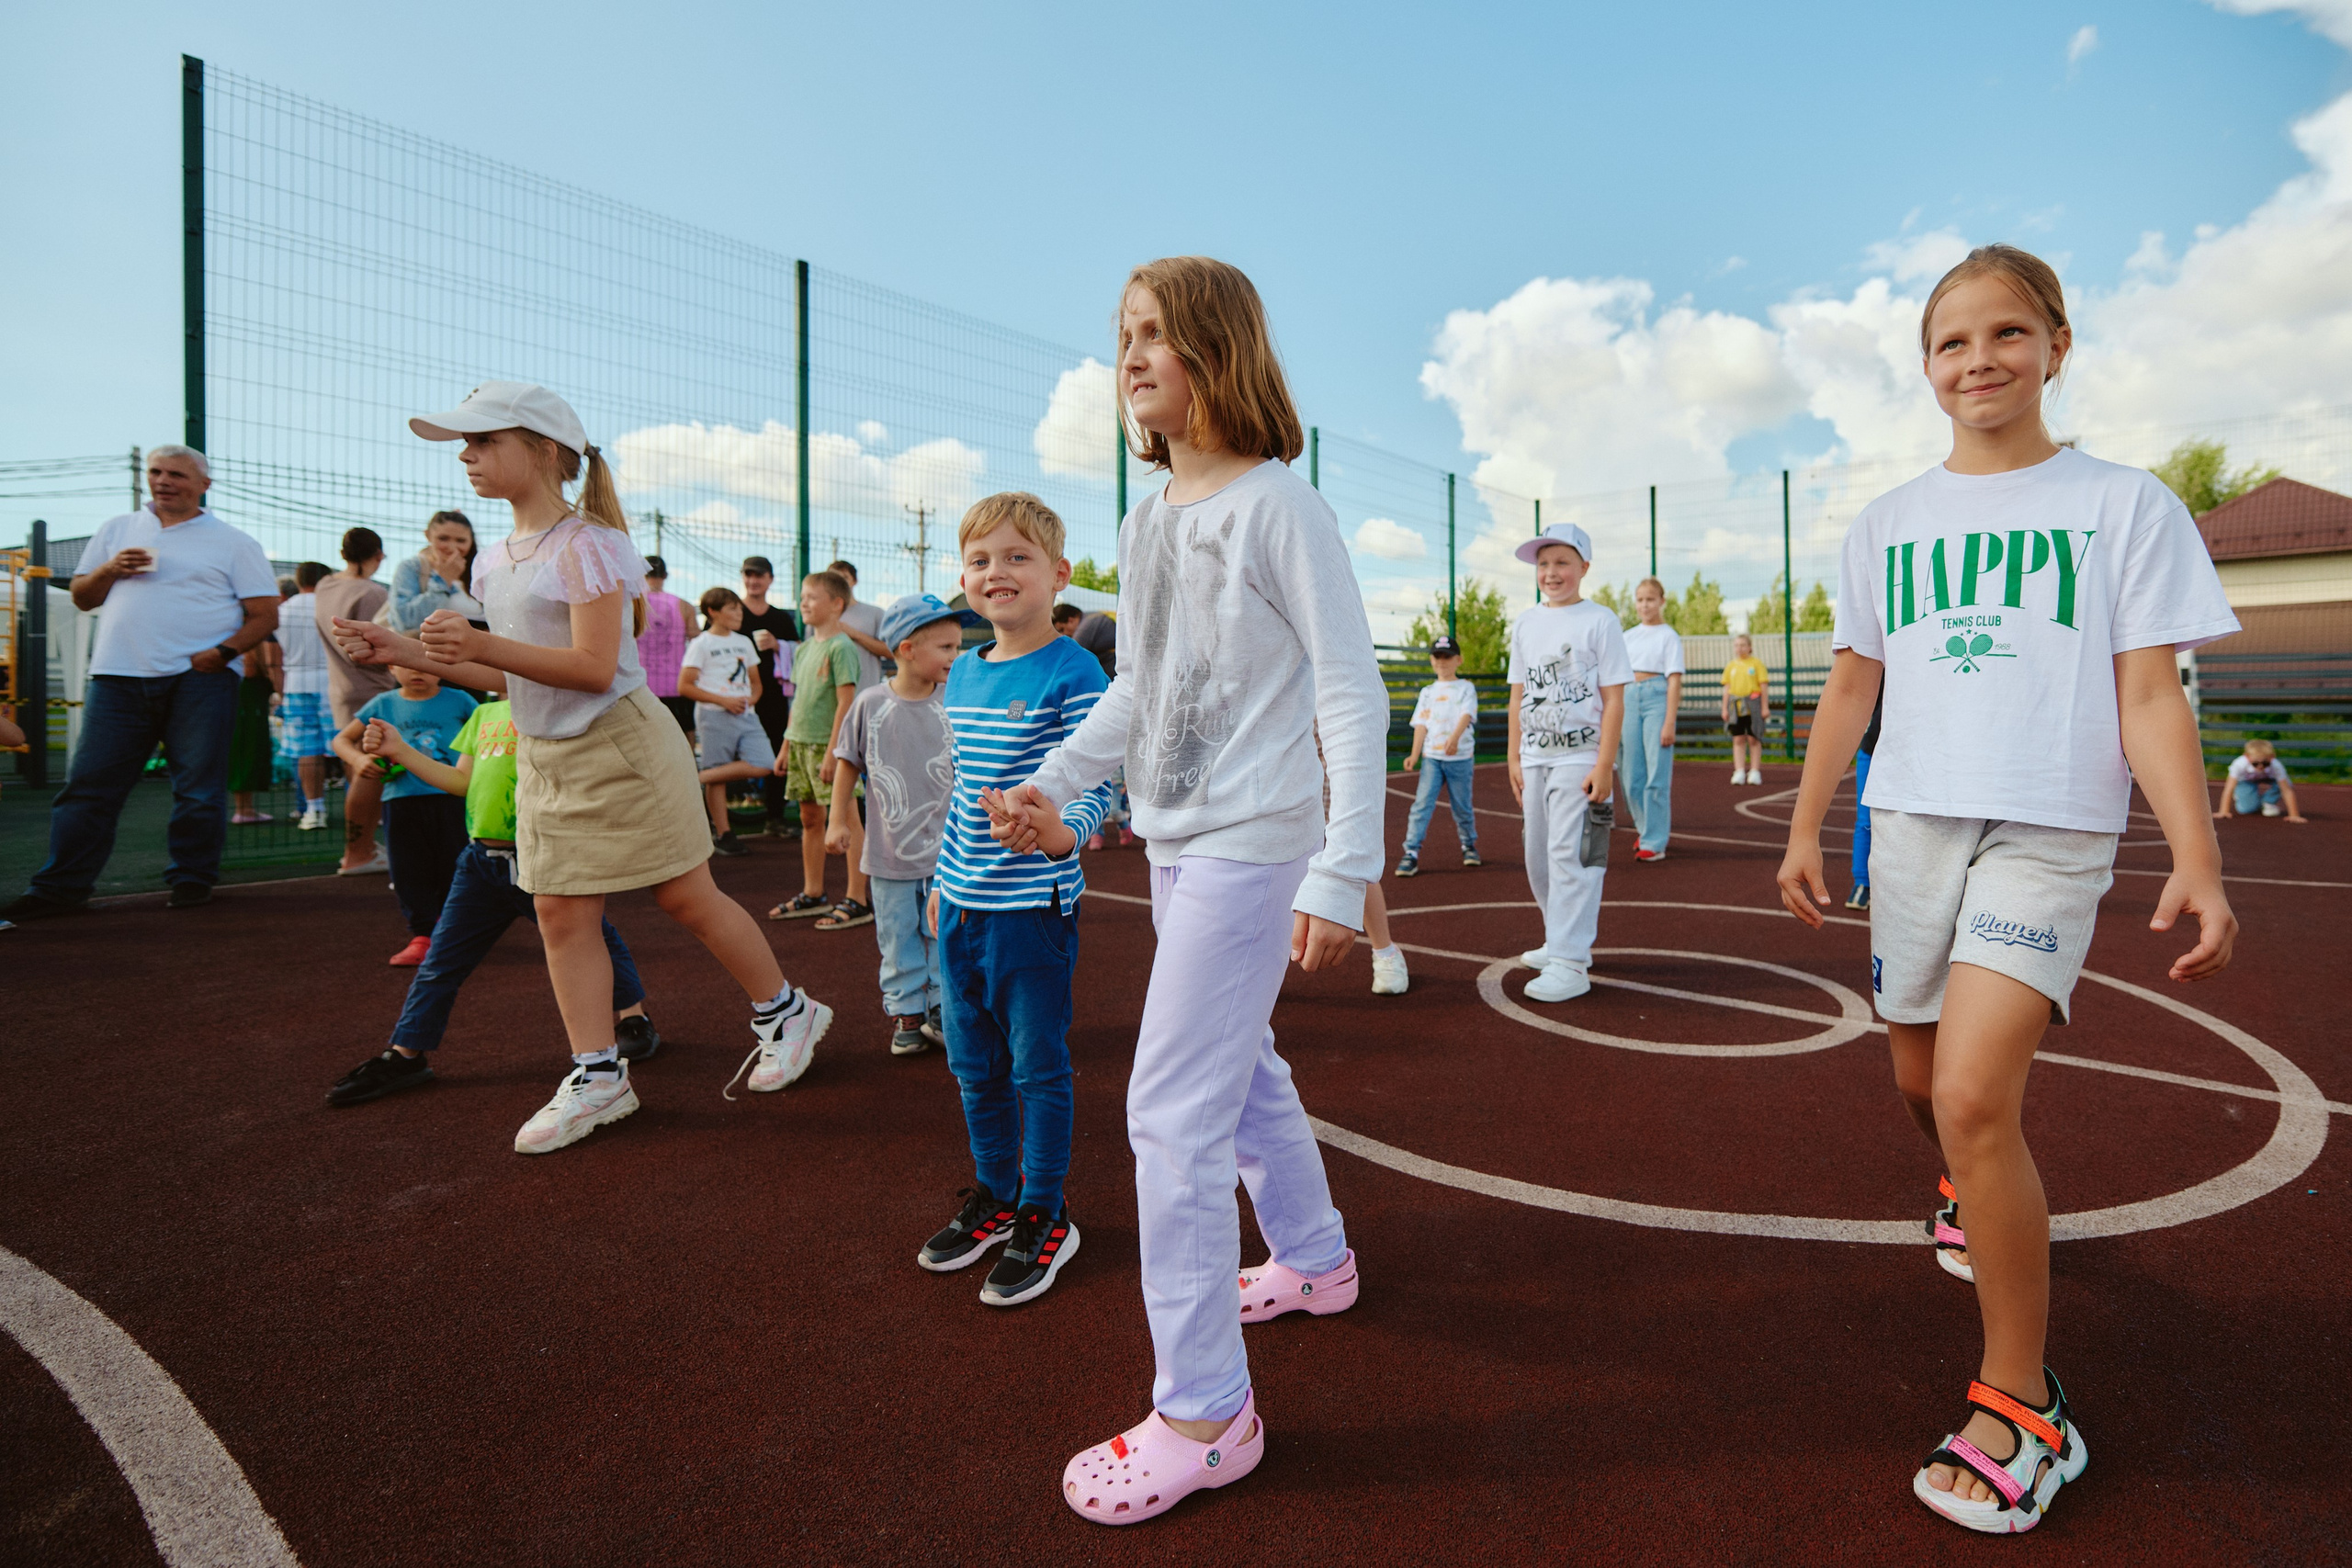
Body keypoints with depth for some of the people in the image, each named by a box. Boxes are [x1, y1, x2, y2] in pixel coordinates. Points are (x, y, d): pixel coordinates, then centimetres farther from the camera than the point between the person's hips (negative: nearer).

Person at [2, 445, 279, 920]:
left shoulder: (232, 542, 8)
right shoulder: (116, 531, 18)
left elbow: (265, 615, 2)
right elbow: (81, 598, 21)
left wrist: (225, 650, -14)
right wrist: (111, 570, 0)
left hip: (199, 678, -3)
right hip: (118, 678, 3)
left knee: (199, 787, 0)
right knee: (89, 785, 2)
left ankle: (192, 880, 11)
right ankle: (60, 888, 9)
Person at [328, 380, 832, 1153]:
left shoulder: (587, 544, -13)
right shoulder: (493, 563, 12)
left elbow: (594, 668, -20)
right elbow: (512, 679, 15)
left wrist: (483, 645, -28)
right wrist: (403, 652, 8)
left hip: (621, 747, -8)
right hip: (545, 756, 8)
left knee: (687, 898, 1)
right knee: (561, 915, 6)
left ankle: (786, 1012, 20)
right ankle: (597, 1075, 16)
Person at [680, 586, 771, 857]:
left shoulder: (744, 642, 17)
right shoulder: (701, 644, -1)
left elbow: (755, 681, 23)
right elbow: (684, 686, -6)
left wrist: (752, 698, 0)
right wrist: (723, 700, -12)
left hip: (745, 714, 6)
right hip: (714, 716, -5)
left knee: (763, 766, -11)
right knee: (717, 779, -3)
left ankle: (699, 779, 2)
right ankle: (723, 834, 9)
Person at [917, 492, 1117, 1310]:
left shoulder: (1073, 673, -11)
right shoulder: (961, 674, 10)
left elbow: (1094, 785, -17)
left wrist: (1057, 832, -36)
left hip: (1035, 904, -7)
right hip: (963, 903, 7)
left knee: (1038, 1066, 6)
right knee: (974, 1065, 18)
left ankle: (1044, 1215, 24)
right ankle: (994, 1194, 37)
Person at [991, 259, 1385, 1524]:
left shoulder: (1281, 506, -11)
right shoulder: (1143, 523, 11)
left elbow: (1352, 693, -15)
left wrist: (1344, 871, -21)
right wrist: (1055, 780, 7)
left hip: (1251, 848, -8)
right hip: (1172, 844, 8)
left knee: (1173, 1107, -7)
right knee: (1238, 1069, 21)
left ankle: (1204, 1411, 9)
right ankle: (1314, 1258, 45)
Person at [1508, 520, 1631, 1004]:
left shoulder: (1599, 622, -4)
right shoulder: (1525, 623, 12)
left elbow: (1613, 700, -7)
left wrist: (1604, 765, -14)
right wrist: (1515, 757, 11)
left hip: (1581, 759, -6)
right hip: (1536, 759, 6)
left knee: (1571, 855, -10)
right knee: (1538, 858, 12)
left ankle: (1570, 964, -8)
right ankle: (1563, 942, 29)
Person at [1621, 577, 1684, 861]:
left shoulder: (1669, 636, -1)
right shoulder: (1629, 636, 14)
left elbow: (1674, 680, -7)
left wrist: (1669, 723, -14)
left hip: (1657, 697, -5)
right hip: (1631, 698, 5)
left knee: (1657, 775, -7)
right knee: (1632, 776, 8)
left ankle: (1655, 843, -1)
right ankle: (1649, 830, 27)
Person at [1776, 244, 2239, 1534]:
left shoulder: (2124, 505, 2)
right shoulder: (1886, 523, 11)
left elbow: (2150, 698, -3)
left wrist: (2197, 861, -13)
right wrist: (1805, 827, 11)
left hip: (2050, 831, -4)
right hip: (1912, 819, 4)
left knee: (1975, 1099, -19)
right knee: (1921, 1086, 15)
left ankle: (2022, 1405, -1)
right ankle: (1974, 1197, 51)